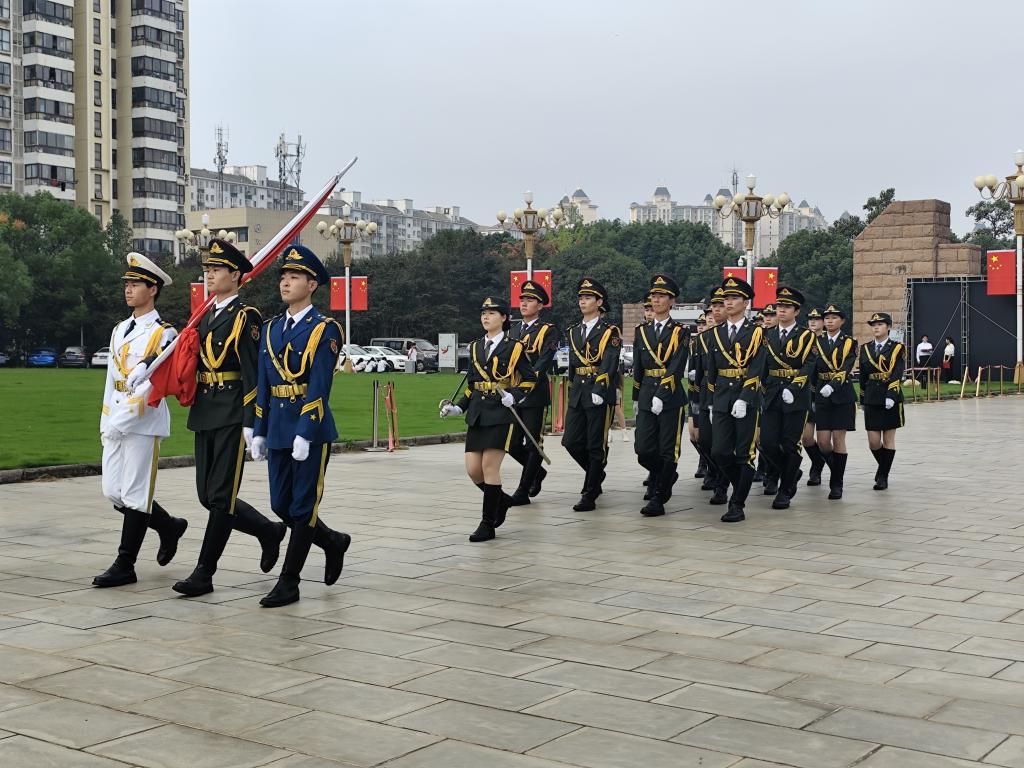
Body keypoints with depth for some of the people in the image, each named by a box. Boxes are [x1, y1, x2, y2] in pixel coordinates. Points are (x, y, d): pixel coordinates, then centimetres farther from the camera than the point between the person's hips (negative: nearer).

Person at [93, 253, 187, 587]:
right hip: (115, 423, 8)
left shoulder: (163, 334, -7)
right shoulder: (119, 330, 16)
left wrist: (120, 419, -18)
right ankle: (168, 526, 28)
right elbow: (111, 379, 19)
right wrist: (106, 423, 16)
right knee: (113, 493, 8)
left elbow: (154, 385, -14)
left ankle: (125, 566, 4)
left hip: (143, 422, -8)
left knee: (134, 495, -3)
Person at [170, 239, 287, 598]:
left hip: (232, 416, -8)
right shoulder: (205, 317, 16)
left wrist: (250, 424, -17)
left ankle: (204, 573, 2)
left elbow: (253, 375, -13)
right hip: (205, 415, 8)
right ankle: (269, 532, 28)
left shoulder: (246, 317, -8)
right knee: (207, 496, 10)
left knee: (221, 496, -4)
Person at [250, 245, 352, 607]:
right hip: (278, 429, 7)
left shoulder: (324, 329, -7)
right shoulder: (271, 328, 12)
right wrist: (259, 431, 10)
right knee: (281, 506, 10)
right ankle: (333, 542, 33)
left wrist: (304, 434, -20)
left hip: (312, 430, -7)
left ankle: (288, 583, 7)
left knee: (303, 506, 0)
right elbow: (263, 386, 14)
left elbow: (320, 387, -15)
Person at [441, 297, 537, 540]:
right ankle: (500, 500, 29)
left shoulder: (515, 347, -1)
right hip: (477, 414, 6)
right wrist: (458, 407, 8)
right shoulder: (475, 347, 15)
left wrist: (513, 396, -16)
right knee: (473, 469, 1)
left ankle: (488, 524, 1)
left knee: (489, 466, -9)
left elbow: (530, 379, 1)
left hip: (501, 414, -6)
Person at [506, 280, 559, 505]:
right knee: (512, 444, 6)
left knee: (533, 444, 0)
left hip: (535, 395, -6)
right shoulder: (513, 331, 15)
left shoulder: (548, 331, -4)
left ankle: (523, 491, 6)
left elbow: (543, 364, -15)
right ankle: (537, 471, 30)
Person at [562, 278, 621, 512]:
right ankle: (596, 473, 29)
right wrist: (574, 389, 17)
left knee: (596, 446, -1)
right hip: (577, 395, 6)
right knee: (571, 442, 4)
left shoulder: (610, 331, -4)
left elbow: (609, 363, -15)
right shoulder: (573, 332, 16)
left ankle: (590, 495, 4)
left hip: (599, 395, -6)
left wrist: (599, 390, -25)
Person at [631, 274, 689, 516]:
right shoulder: (642, 331, 12)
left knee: (667, 451, -2)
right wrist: (636, 398, 16)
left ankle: (658, 499, 6)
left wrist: (661, 396, -20)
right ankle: (665, 476, 28)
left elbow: (676, 368, -12)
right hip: (647, 397, 4)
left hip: (672, 398, -4)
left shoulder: (680, 332, -2)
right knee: (643, 450, -1)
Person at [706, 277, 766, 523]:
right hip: (721, 400, 4)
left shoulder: (756, 333, -1)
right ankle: (742, 485, 23)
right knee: (719, 452, -2)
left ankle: (737, 505, 6)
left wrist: (743, 400, -19)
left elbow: (756, 370, -10)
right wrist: (711, 402, 14)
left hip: (746, 400, -4)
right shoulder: (716, 333, 12)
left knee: (744, 454, -1)